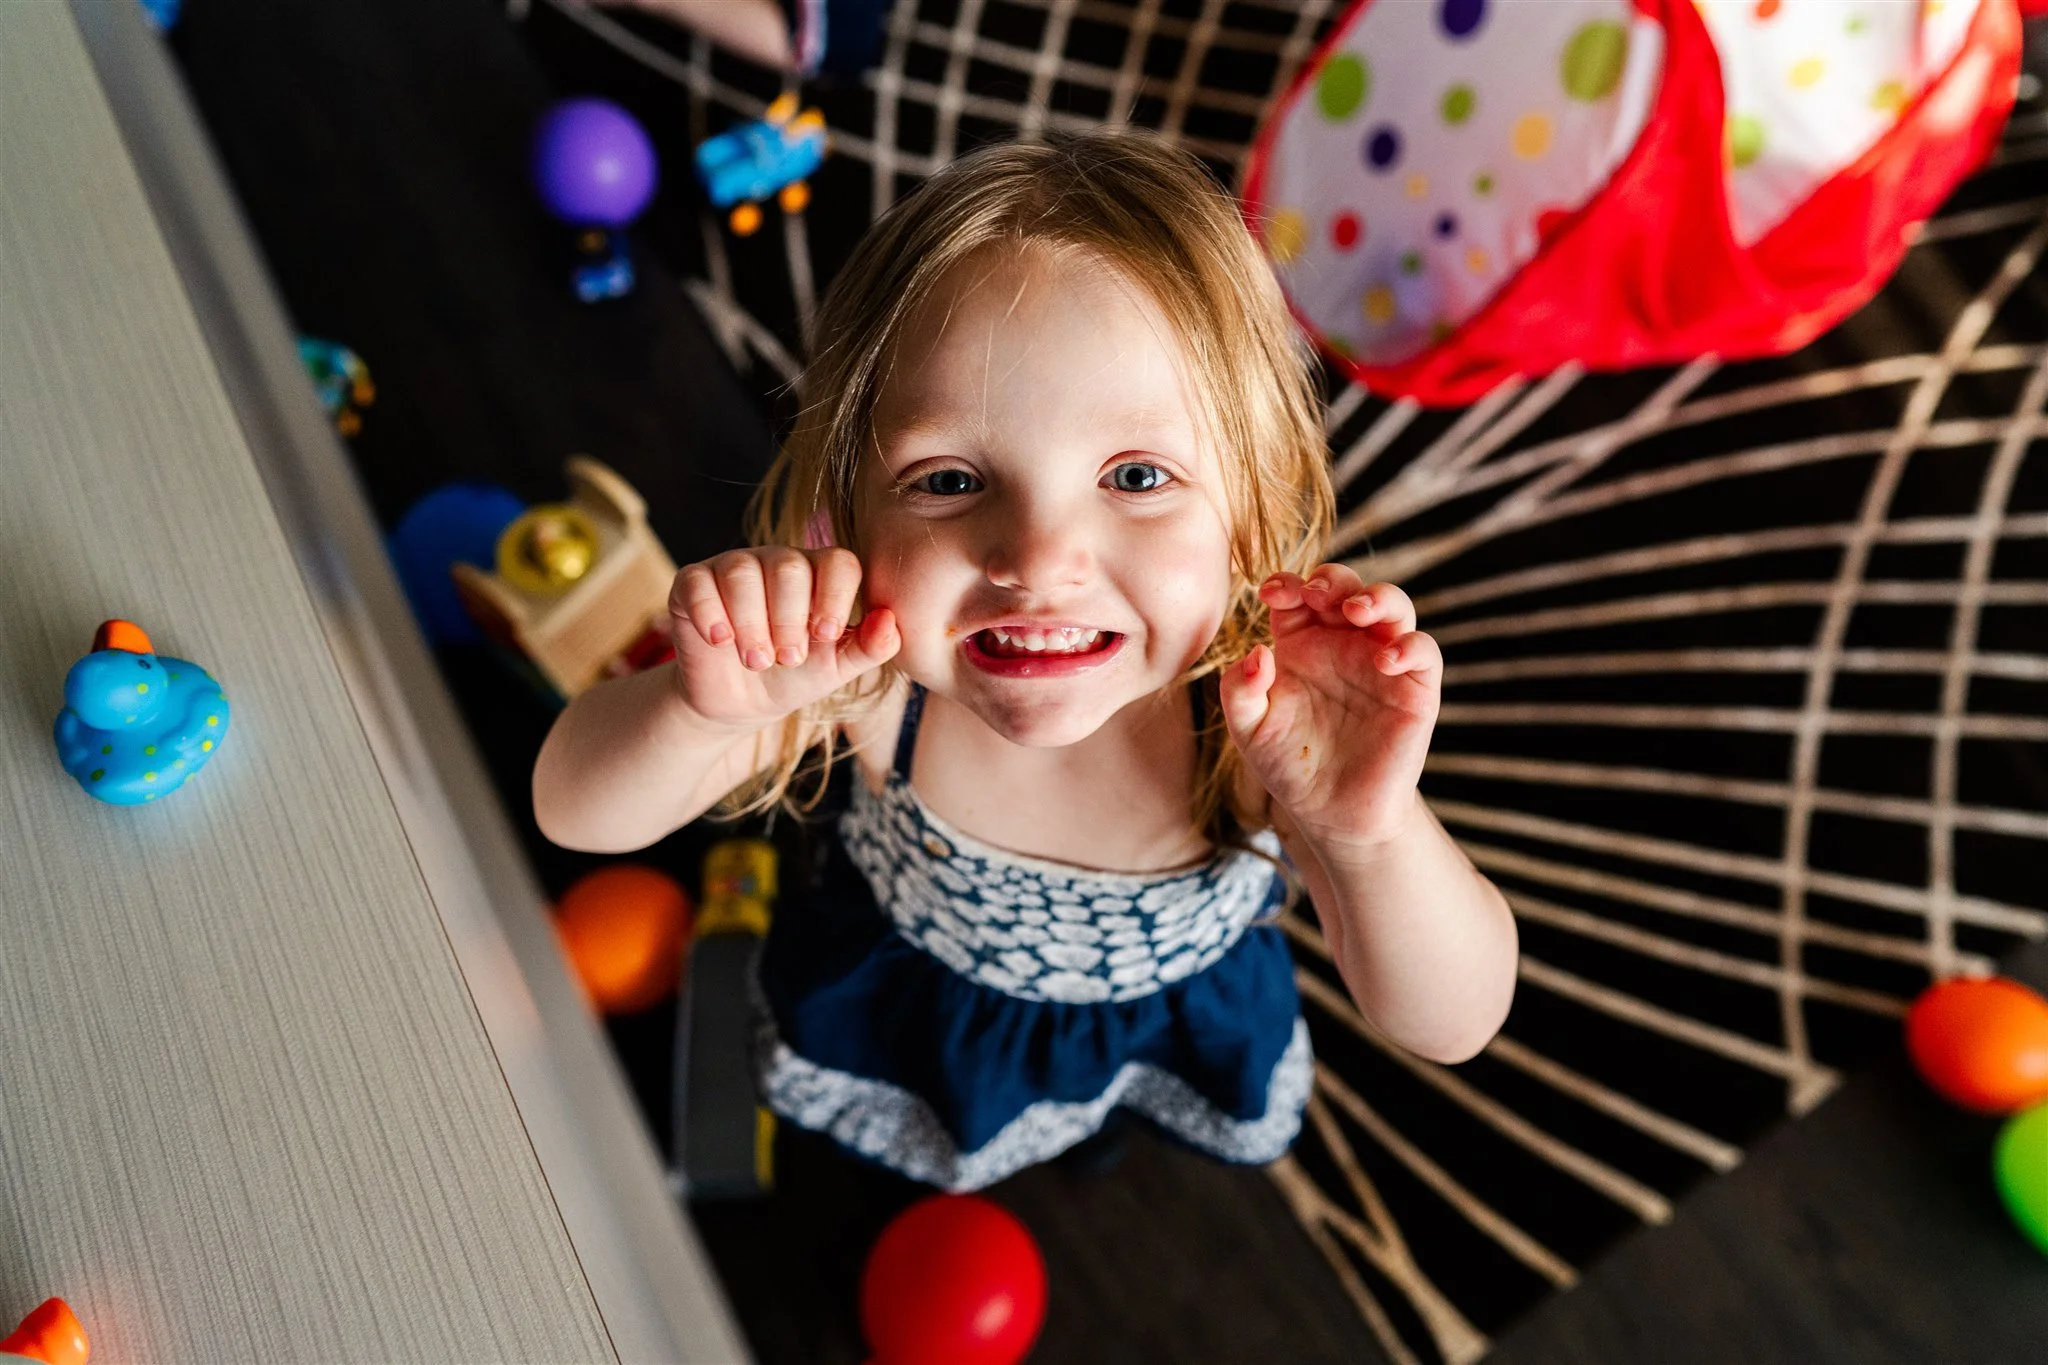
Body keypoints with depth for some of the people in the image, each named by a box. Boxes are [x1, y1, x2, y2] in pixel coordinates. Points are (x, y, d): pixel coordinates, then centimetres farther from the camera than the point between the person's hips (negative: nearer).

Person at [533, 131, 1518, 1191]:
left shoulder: (1270, 712, -40)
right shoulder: (859, 672, -39)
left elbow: (1452, 1026, -34)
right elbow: (576, 814, -29)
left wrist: (1371, 833, -56)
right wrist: (706, 708, -52)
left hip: (1187, 1003, 1)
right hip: (911, 989, 0)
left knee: (1257, 1121, 33)